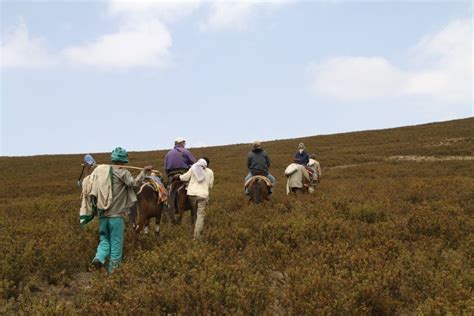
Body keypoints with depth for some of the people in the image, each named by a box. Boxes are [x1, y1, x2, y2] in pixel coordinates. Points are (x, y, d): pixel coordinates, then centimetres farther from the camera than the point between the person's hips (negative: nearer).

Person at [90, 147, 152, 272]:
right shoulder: (122, 172, -7)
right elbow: (134, 182, -19)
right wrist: (144, 171, -12)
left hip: (103, 214, 5)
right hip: (116, 215, -5)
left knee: (104, 240, 16)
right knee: (116, 244, 6)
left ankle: (98, 258, -9)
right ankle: (113, 270, 11)